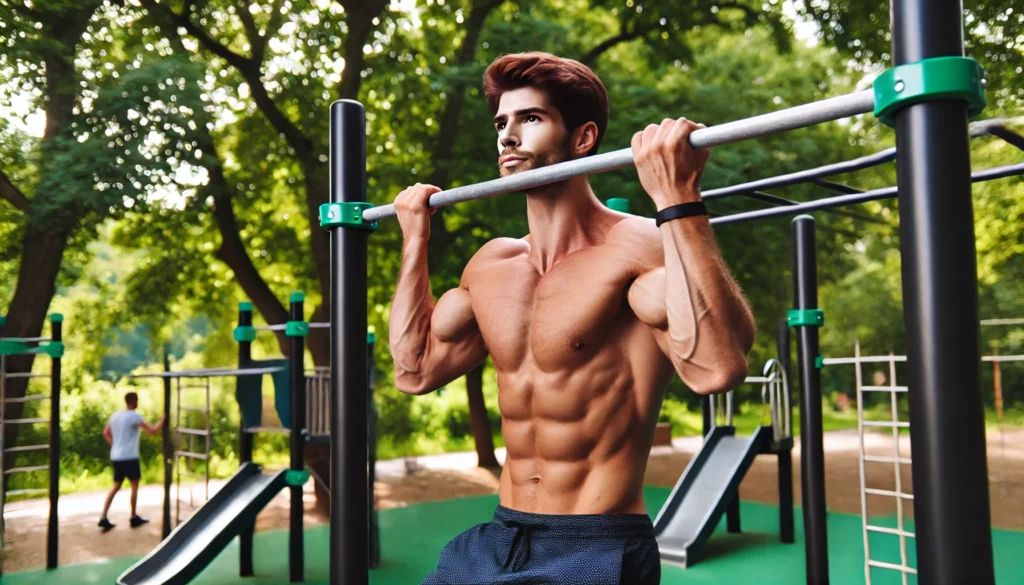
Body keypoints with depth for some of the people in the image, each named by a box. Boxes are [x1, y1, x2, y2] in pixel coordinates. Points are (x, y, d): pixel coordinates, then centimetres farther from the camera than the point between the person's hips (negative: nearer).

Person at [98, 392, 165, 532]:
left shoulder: (115, 415, 10)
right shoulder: (135, 416, -14)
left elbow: (106, 433, 20)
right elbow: (153, 431, -18)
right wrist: (162, 419, -4)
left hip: (116, 456, 7)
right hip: (129, 457, -7)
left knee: (116, 486, 13)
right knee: (134, 485, 6)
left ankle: (103, 518, 5)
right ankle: (134, 517, 12)